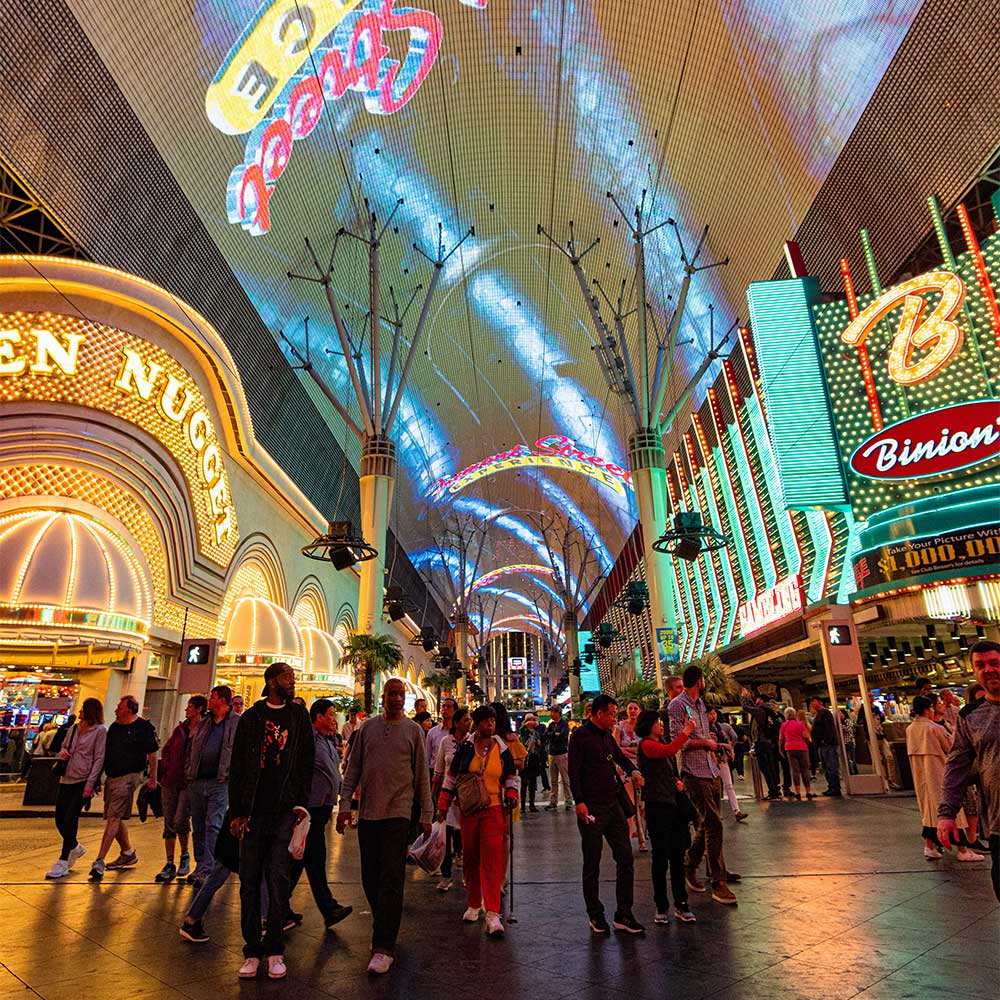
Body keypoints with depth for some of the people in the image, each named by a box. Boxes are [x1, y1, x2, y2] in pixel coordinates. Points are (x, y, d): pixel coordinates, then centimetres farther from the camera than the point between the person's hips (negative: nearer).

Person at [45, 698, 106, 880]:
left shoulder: (99, 731, -8)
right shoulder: (74, 729, 13)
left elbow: (99, 759, -12)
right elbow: (64, 747, 25)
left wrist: (90, 783, -17)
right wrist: (62, 753, 0)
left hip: (83, 782, -7)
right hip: (67, 779, 7)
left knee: (70, 820, -7)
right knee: (60, 819, 10)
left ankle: (63, 862, 7)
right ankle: (75, 848, 35)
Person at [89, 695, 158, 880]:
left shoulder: (144, 727, -8)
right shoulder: (114, 727, 13)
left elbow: (152, 755, -5)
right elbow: (105, 752, 20)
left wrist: (153, 778, -5)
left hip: (129, 777, -8)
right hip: (111, 777, 8)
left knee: (113, 818, -12)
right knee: (114, 818, 14)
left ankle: (99, 861, -10)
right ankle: (127, 853, 29)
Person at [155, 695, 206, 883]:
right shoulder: (180, 729, 10)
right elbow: (166, 750, 19)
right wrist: (166, 768, 7)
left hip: (189, 783, -6)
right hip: (170, 781, 6)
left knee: (180, 820, -14)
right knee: (169, 823, 8)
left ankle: (185, 855, 11)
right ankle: (169, 864, 17)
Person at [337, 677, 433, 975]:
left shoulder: (413, 730, 1)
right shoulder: (367, 727, 6)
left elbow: (422, 776, 3)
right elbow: (353, 769, 8)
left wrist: (427, 815, 2)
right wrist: (345, 805, 1)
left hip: (398, 812, -3)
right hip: (367, 812, 3)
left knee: (391, 880, -6)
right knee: (370, 878, 12)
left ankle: (384, 948, 0)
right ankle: (384, 926, 32)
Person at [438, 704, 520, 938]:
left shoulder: (502, 749, 4)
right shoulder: (465, 748, 1)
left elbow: (512, 777, 15)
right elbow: (451, 777, 7)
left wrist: (512, 795, -3)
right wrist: (443, 806, 4)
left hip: (494, 810, -1)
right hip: (468, 810, 1)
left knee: (492, 859, -9)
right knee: (470, 857, 11)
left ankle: (493, 914, -5)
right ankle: (473, 904, 30)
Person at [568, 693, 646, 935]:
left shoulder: (607, 736, 12)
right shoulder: (581, 736, -10)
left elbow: (621, 758, 27)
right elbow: (574, 772, -14)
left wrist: (633, 770, 6)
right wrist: (579, 801, -21)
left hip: (613, 806, 7)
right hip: (591, 809, -7)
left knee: (625, 858, 6)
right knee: (592, 865, 6)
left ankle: (623, 915, 16)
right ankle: (595, 915, 20)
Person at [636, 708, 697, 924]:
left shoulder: (661, 742, 15)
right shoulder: (646, 745, -11)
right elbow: (669, 751, -30)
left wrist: (678, 781, 6)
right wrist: (685, 732, -25)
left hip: (674, 803, 8)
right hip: (657, 806, -8)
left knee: (678, 856, 11)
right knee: (661, 857, 1)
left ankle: (681, 905, 19)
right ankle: (661, 908, 12)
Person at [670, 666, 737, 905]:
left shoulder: (700, 703, 14)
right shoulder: (678, 705, -14)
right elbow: (677, 741, -18)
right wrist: (706, 743, -10)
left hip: (711, 771, 9)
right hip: (695, 774, -9)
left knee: (707, 823, 16)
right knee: (713, 825, -7)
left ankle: (690, 867, 31)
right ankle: (718, 883, 2)